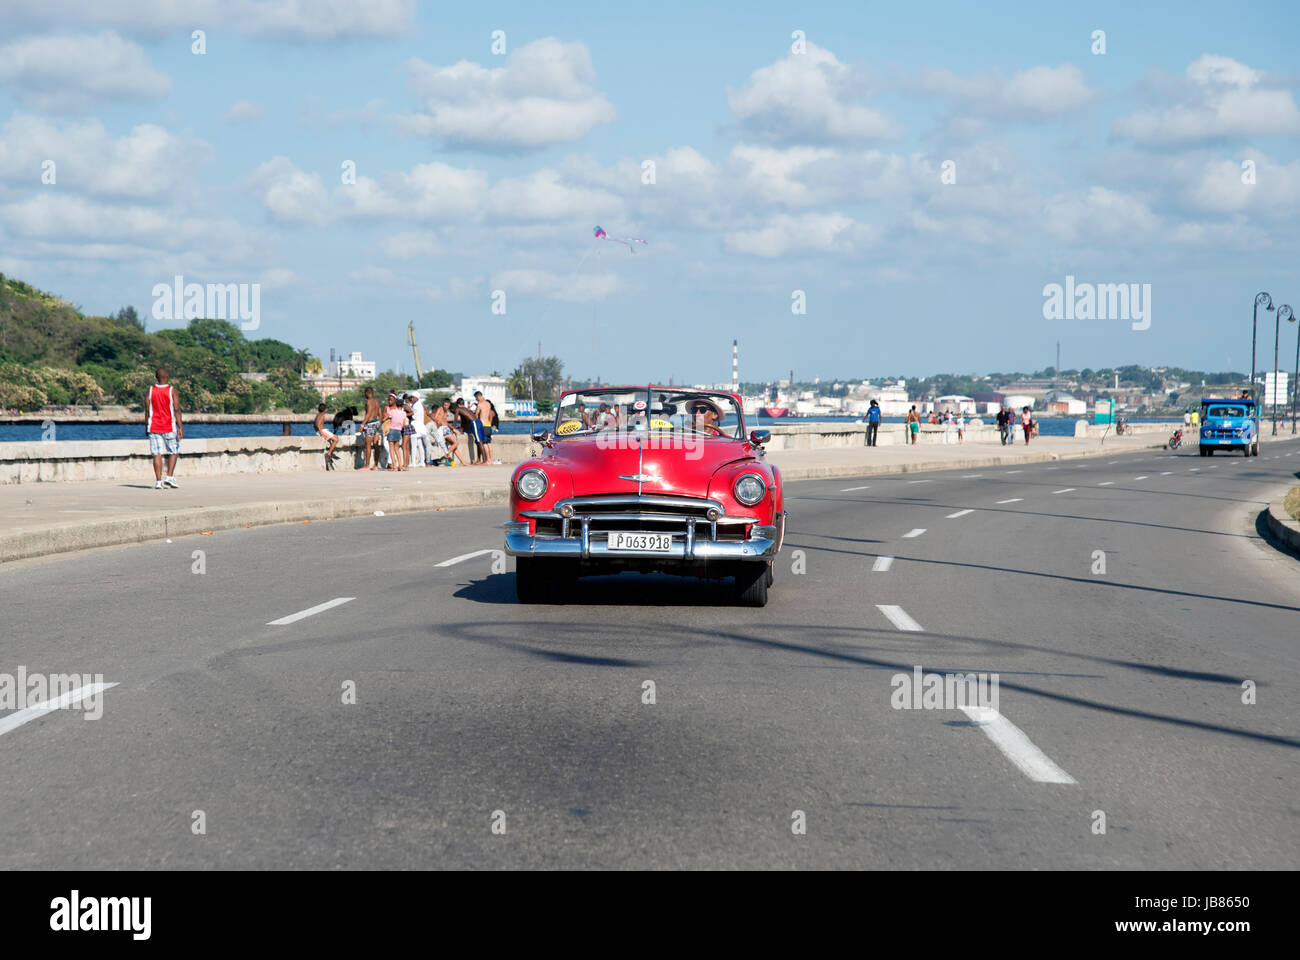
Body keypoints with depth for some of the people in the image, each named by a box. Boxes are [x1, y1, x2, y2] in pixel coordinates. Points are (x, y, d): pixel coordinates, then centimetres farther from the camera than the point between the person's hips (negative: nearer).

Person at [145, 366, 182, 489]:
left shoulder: (151, 390, 2)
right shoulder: (172, 390, -6)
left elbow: (147, 411, 3)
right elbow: (176, 410, -10)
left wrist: (146, 427, 12)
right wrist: (180, 427, -8)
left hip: (154, 427, 2)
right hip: (169, 428, -2)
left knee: (157, 454, 1)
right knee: (173, 452, 12)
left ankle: (158, 481, -5)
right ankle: (170, 477, 1)